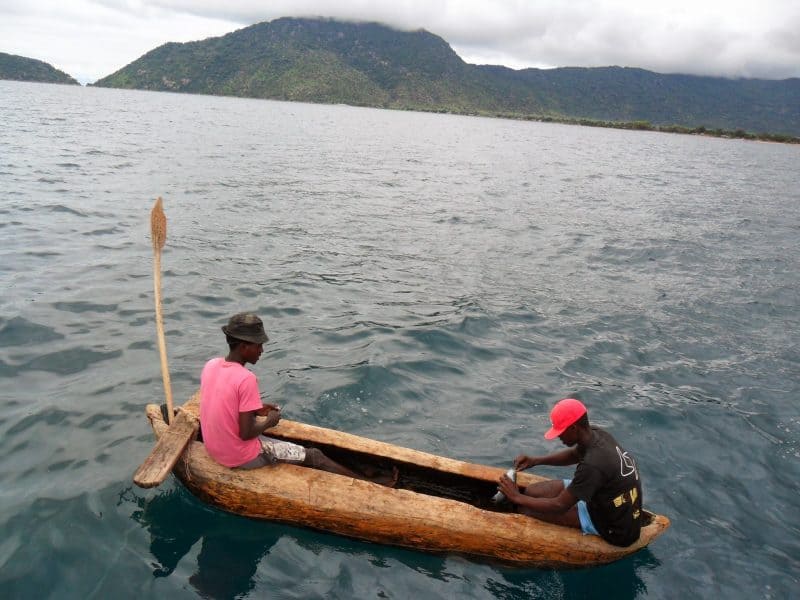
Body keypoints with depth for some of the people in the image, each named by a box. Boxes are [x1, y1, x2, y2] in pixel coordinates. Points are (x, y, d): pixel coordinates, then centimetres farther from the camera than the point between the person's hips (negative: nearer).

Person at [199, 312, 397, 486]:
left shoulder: (211, 365, -5)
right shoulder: (246, 378, -28)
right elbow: (246, 434, -24)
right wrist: (269, 422, -7)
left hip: (214, 448, 8)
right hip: (241, 458, -8)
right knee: (313, 455, 4)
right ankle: (370, 483, 16)